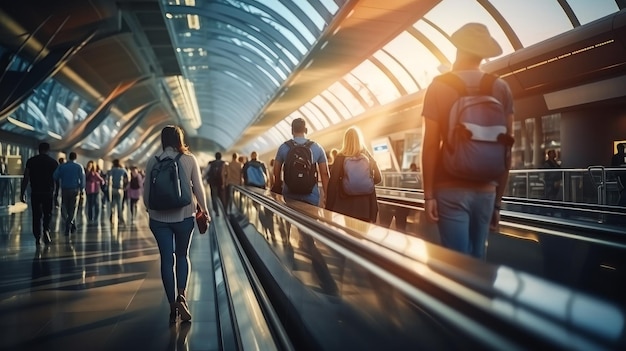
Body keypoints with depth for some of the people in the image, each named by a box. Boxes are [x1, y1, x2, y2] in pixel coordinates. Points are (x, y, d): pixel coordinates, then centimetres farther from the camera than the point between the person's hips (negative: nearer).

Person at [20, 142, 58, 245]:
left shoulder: (31, 161, 2)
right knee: (47, 214, 13)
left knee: (36, 215, 9)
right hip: (48, 193, 0)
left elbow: (26, 178, -2)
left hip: (35, 193, 1)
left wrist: (22, 193, 2)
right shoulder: (53, 162, 1)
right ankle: (46, 230, -11)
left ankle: (37, 237, 9)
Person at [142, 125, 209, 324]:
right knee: (182, 255, 16)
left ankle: (173, 306, 9)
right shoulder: (189, 159, -5)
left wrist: (149, 209, 20)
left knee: (167, 259, 8)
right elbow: (198, 188, -3)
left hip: (159, 218, 1)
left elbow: (147, 190, 3)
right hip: (184, 216, 0)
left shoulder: (153, 161, -2)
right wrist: (204, 209, 10)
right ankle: (181, 295, -2)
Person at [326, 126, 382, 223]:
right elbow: (378, 178, 6)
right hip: (365, 205, 2)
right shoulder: (368, 157, 1)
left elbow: (333, 182, -7)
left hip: (344, 205, -2)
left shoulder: (340, 158, -6)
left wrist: (329, 207, -3)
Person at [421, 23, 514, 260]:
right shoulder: (502, 89, 6)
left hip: (451, 189, -3)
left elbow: (431, 143, -7)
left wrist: (428, 194, -3)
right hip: (486, 190, 4)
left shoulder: (440, 86, -1)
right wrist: (498, 200, 12)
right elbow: (507, 148, 6)